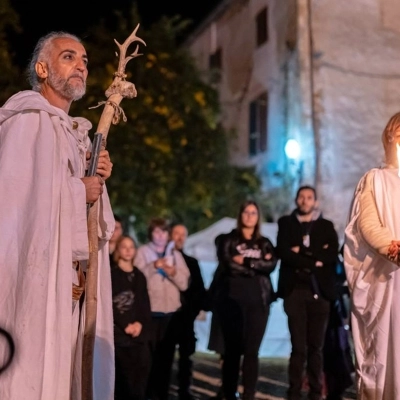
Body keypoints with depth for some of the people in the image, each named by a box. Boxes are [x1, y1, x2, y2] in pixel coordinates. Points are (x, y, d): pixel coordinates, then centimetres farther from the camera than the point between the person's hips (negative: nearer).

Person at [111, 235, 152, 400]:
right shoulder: (111, 274, 2)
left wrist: (141, 323, -5)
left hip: (140, 333, 4)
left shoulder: (139, 276, 17)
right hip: (119, 333, -4)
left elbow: (145, 305, 13)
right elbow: (109, 304, -6)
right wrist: (125, 325, -12)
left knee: (139, 377, -3)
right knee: (122, 378, -8)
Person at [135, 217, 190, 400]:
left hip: (171, 311, 3)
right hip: (150, 310, -3)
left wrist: (173, 272, -11)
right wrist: (153, 266, -16)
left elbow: (184, 283, 6)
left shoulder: (175, 254, 13)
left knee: (167, 354, 1)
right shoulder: (143, 251, 5)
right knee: (150, 353, -8)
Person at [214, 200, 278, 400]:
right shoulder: (229, 240, 7)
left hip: (258, 301, 2)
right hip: (233, 299, -2)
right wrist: (258, 265, -7)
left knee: (252, 351, -2)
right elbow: (230, 266, -9)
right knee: (233, 350, 0)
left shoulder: (265, 243, 15)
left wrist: (246, 261, -10)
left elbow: (271, 265, -3)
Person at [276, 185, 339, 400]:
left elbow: (332, 255, -4)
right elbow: (284, 253, -4)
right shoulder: (286, 223, 11)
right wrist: (314, 261, -8)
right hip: (295, 290, -1)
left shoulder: (326, 226, 12)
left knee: (316, 346, 4)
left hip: (319, 291, 1)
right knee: (298, 346, -3)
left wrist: (302, 252, -9)